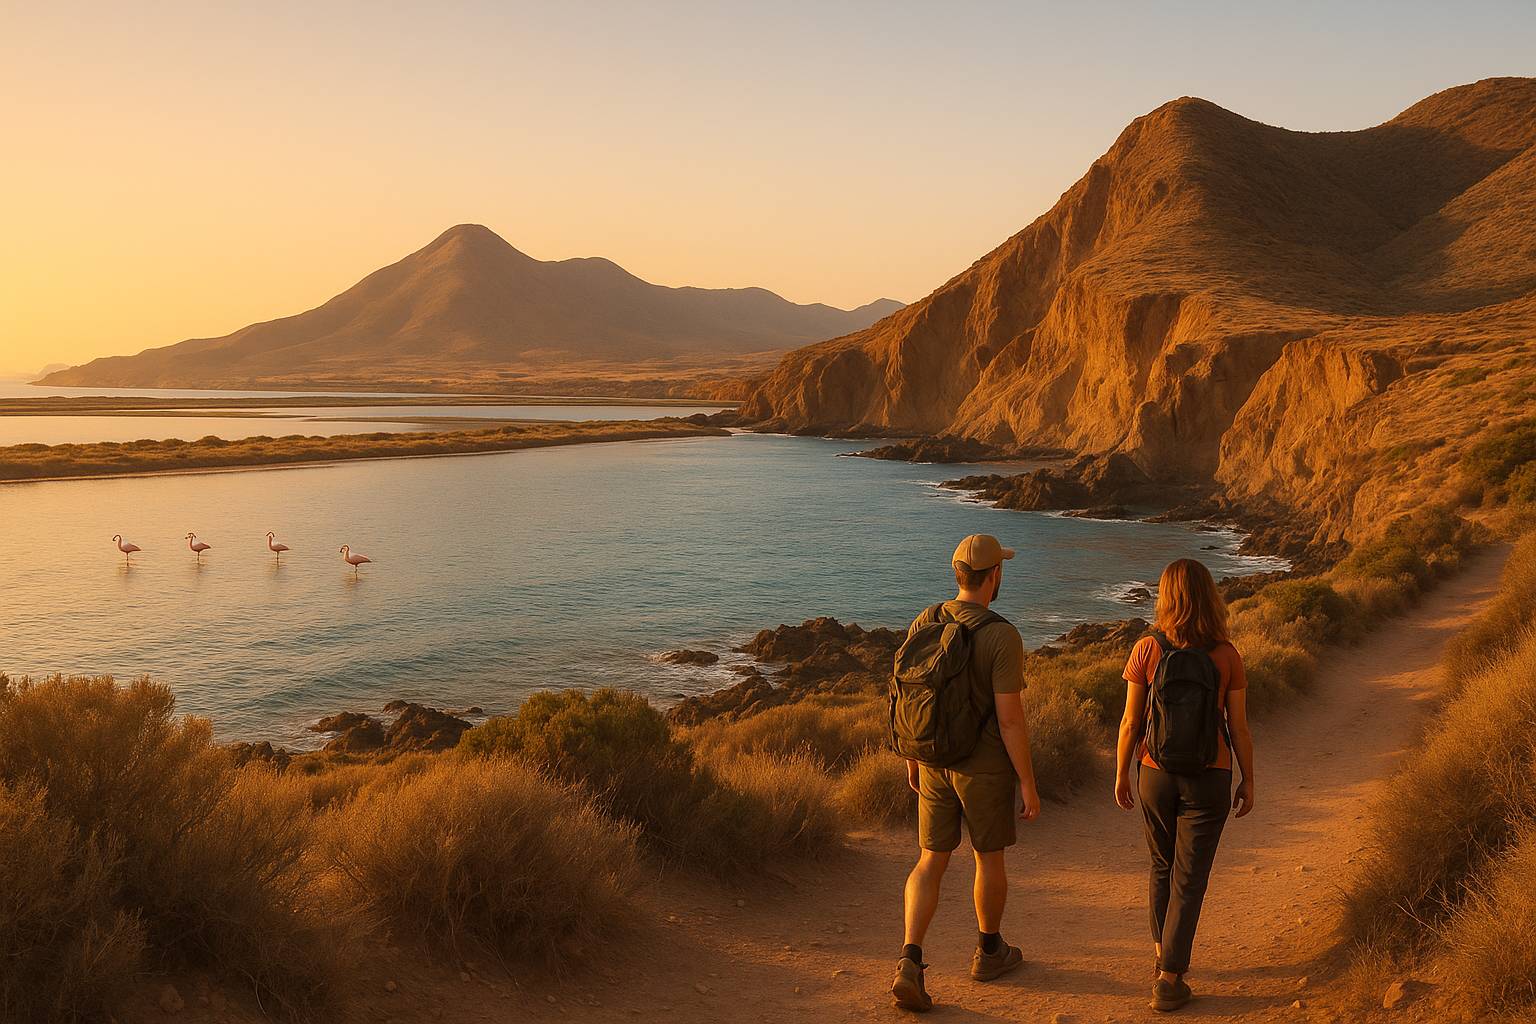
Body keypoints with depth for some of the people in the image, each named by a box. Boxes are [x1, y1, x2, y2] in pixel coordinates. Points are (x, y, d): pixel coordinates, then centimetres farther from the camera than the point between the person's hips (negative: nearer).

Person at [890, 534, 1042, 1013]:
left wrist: (912, 759, 18)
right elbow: (1010, 718, -20)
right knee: (989, 857, 17)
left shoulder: (924, 624, -2)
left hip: (935, 764, 4)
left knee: (930, 863, 8)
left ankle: (910, 963, -6)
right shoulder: (1002, 637, -19)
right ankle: (989, 952, 36)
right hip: (986, 767, -4)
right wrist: (1028, 784, -11)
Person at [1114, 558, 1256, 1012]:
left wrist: (1121, 774, 7)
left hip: (1156, 775, 1)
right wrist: (1248, 780, 9)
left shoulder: (1147, 650, -11)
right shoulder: (1226, 656, -10)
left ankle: (1162, 952, 36)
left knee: (1162, 866, 23)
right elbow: (1239, 727, -5)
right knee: (1188, 878, 6)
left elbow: (1130, 722, -7)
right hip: (1208, 779, -1)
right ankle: (1169, 980, 5)